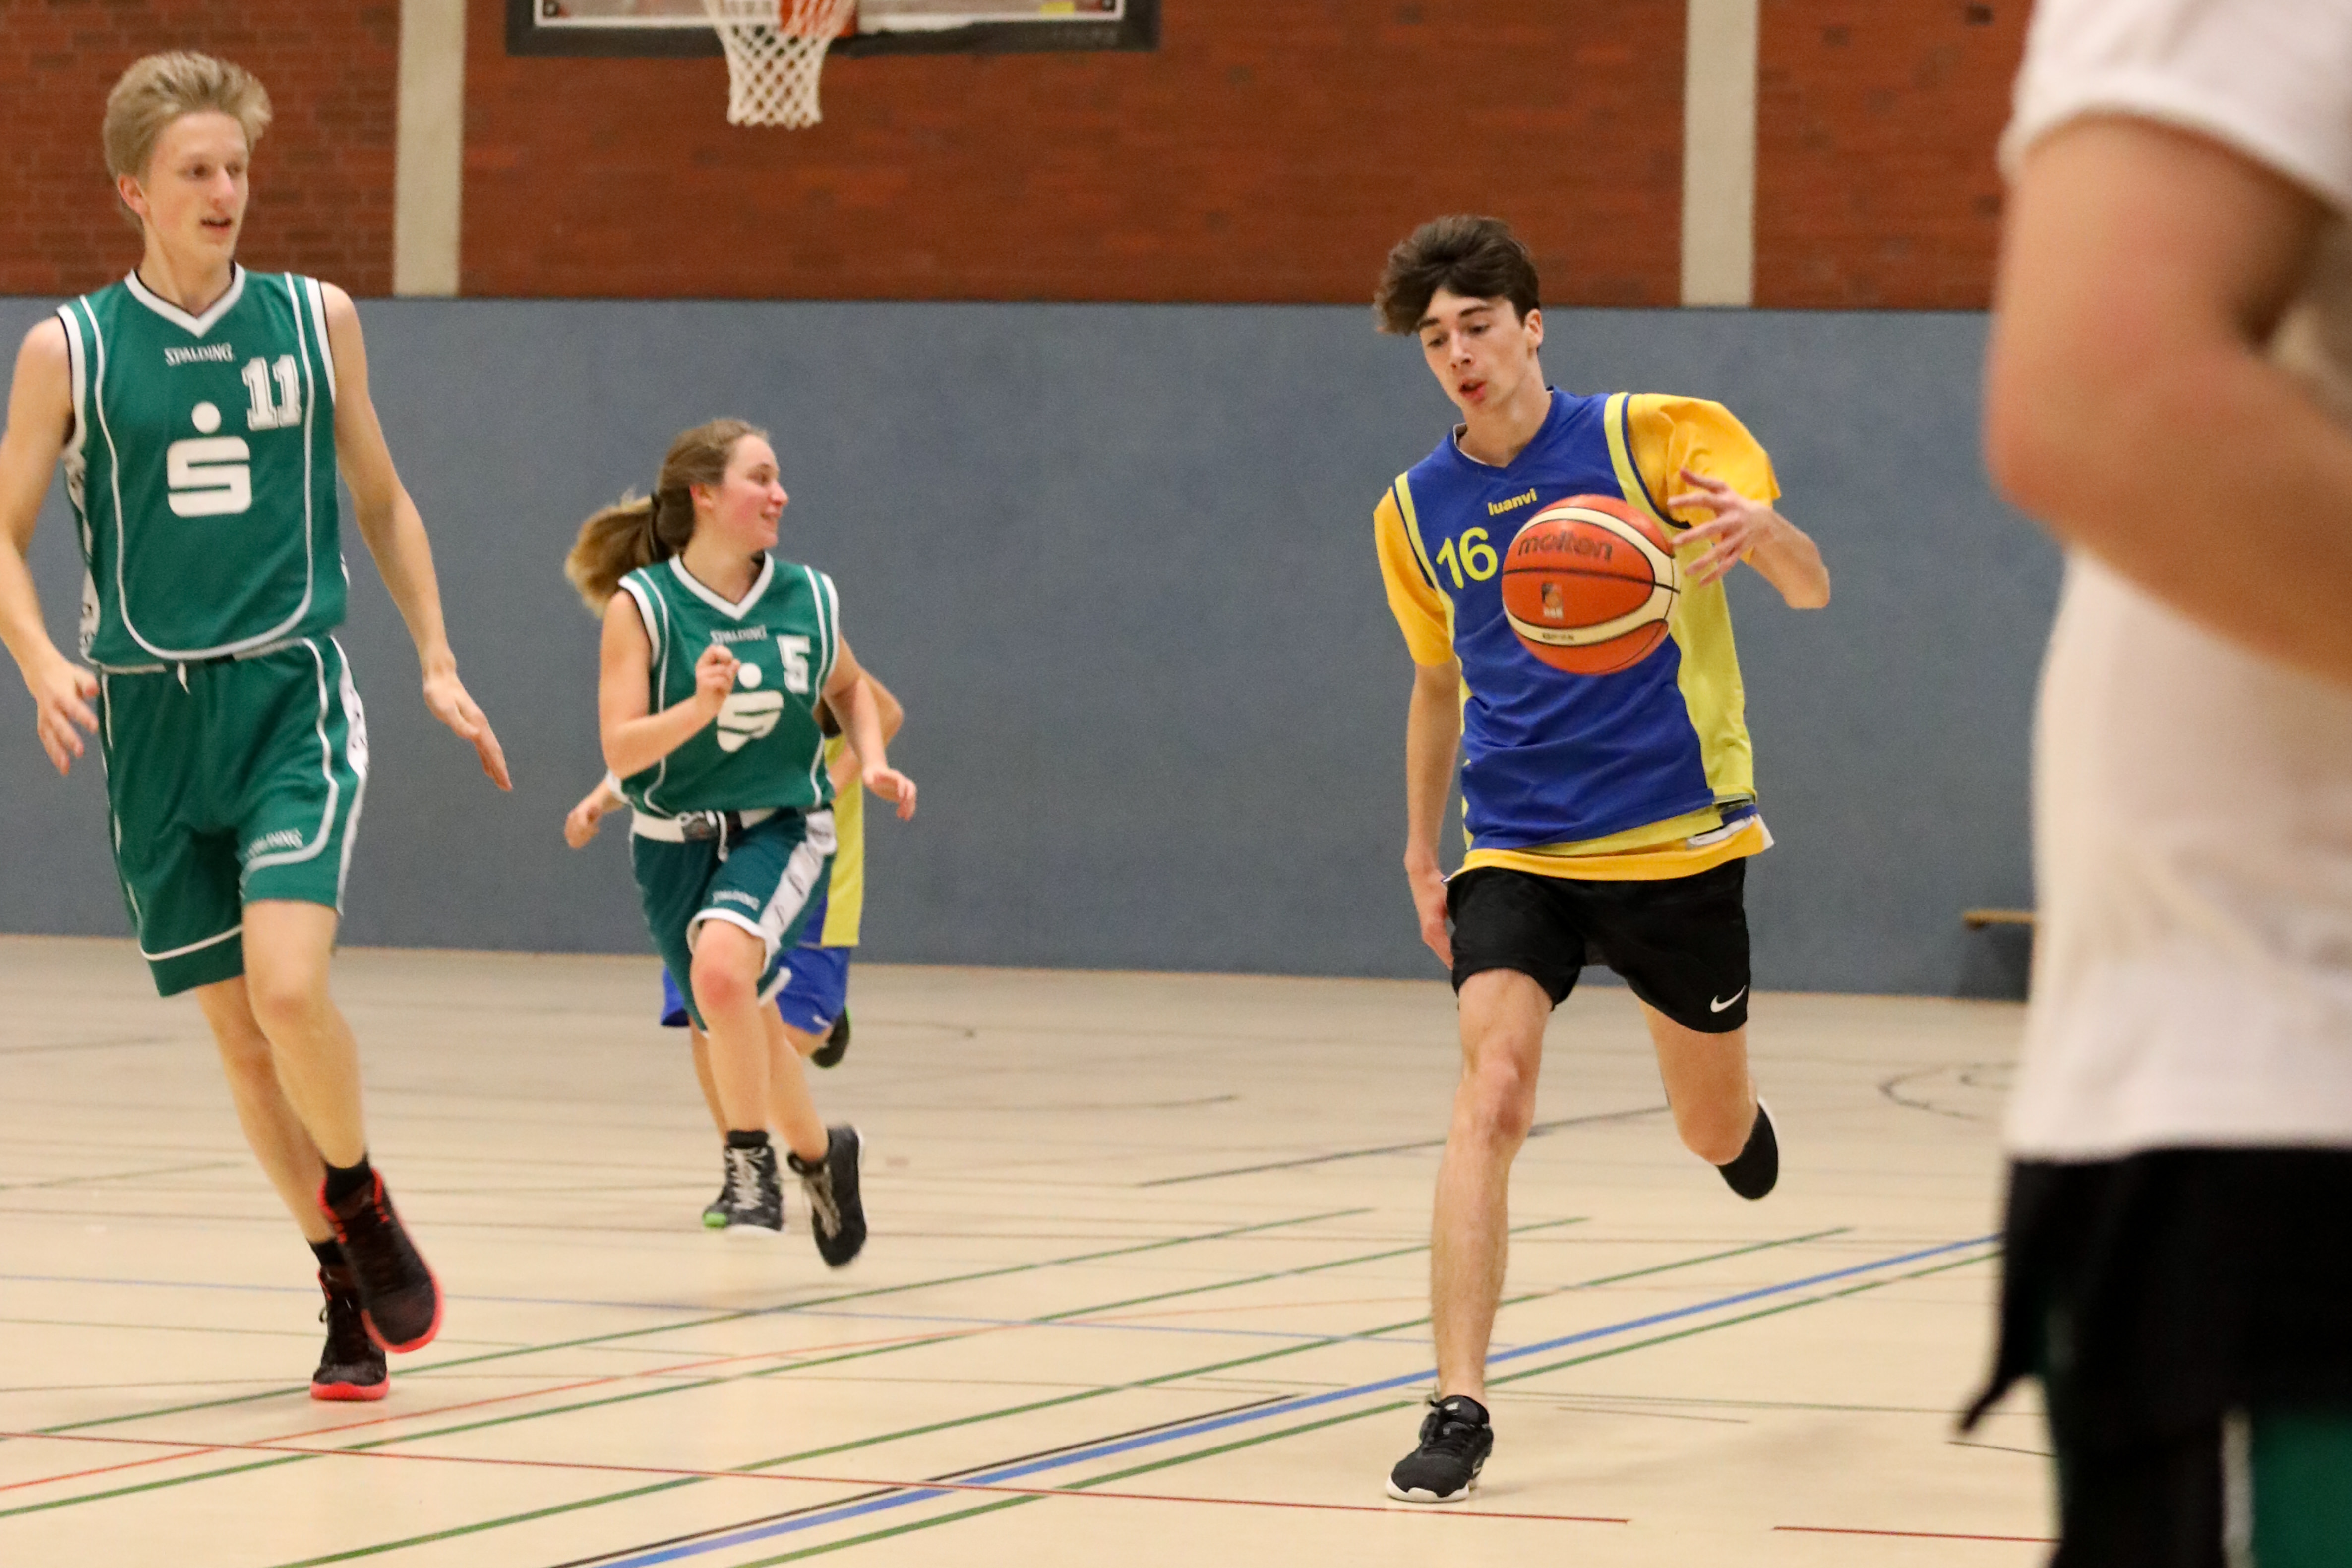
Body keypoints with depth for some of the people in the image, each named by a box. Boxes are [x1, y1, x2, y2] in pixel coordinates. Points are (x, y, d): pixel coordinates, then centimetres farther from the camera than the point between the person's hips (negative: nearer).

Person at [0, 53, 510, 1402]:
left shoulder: (313, 321, 4)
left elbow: (382, 500, 16)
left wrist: (439, 661, 9)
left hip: (292, 696, -1)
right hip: (151, 719, 1)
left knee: (288, 983, -21)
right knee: (238, 1032, 4)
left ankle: (363, 1200, 5)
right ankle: (348, 1289, 19)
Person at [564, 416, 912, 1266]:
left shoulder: (808, 598, -4)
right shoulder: (641, 606, -12)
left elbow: (849, 688, 18)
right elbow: (621, 750, -17)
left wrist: (872, 761, 1)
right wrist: (701, 706, -33)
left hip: (782, 829, -1)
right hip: (677, 844, 1)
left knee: (722, 965, -30)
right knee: (749, 1033, 12)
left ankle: (752, 1163, -13)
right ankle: (819, 1154, 42)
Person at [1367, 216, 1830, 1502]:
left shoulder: (1651, 437, -7)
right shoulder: (1415, 513, 5)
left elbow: (1809, 588, -17)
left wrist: (1760, 532, -40)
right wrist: (1420, 846, 18)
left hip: (1675, 840, -1)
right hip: (1515, 852, 1)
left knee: (1714, 1133, 13)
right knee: (1491, 1093, -22)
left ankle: (1735, 1109, 53)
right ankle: (1459, 1409, -25)